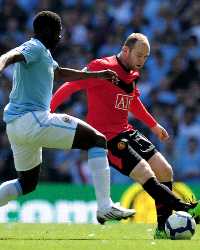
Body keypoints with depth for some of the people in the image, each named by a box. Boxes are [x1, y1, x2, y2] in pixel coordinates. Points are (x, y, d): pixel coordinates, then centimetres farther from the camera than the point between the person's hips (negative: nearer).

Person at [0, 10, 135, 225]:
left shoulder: (42, 53, 23)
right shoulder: (35, 48, -7)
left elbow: (62, 73, 38)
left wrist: (98, 75, 41)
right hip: (32, 119, -10)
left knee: (27, 183, 24)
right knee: (97, 140, -7)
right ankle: (105, 207, -15)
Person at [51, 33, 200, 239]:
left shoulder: (132, 75, 11)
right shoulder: (102, 67, -15)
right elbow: (69, 87, -13)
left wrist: (153, 125, 36)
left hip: (127, 133, 9)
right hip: (107, 138, -9)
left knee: (165, 171, 3)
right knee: (148, 177, -21)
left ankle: (163, 229, 8)